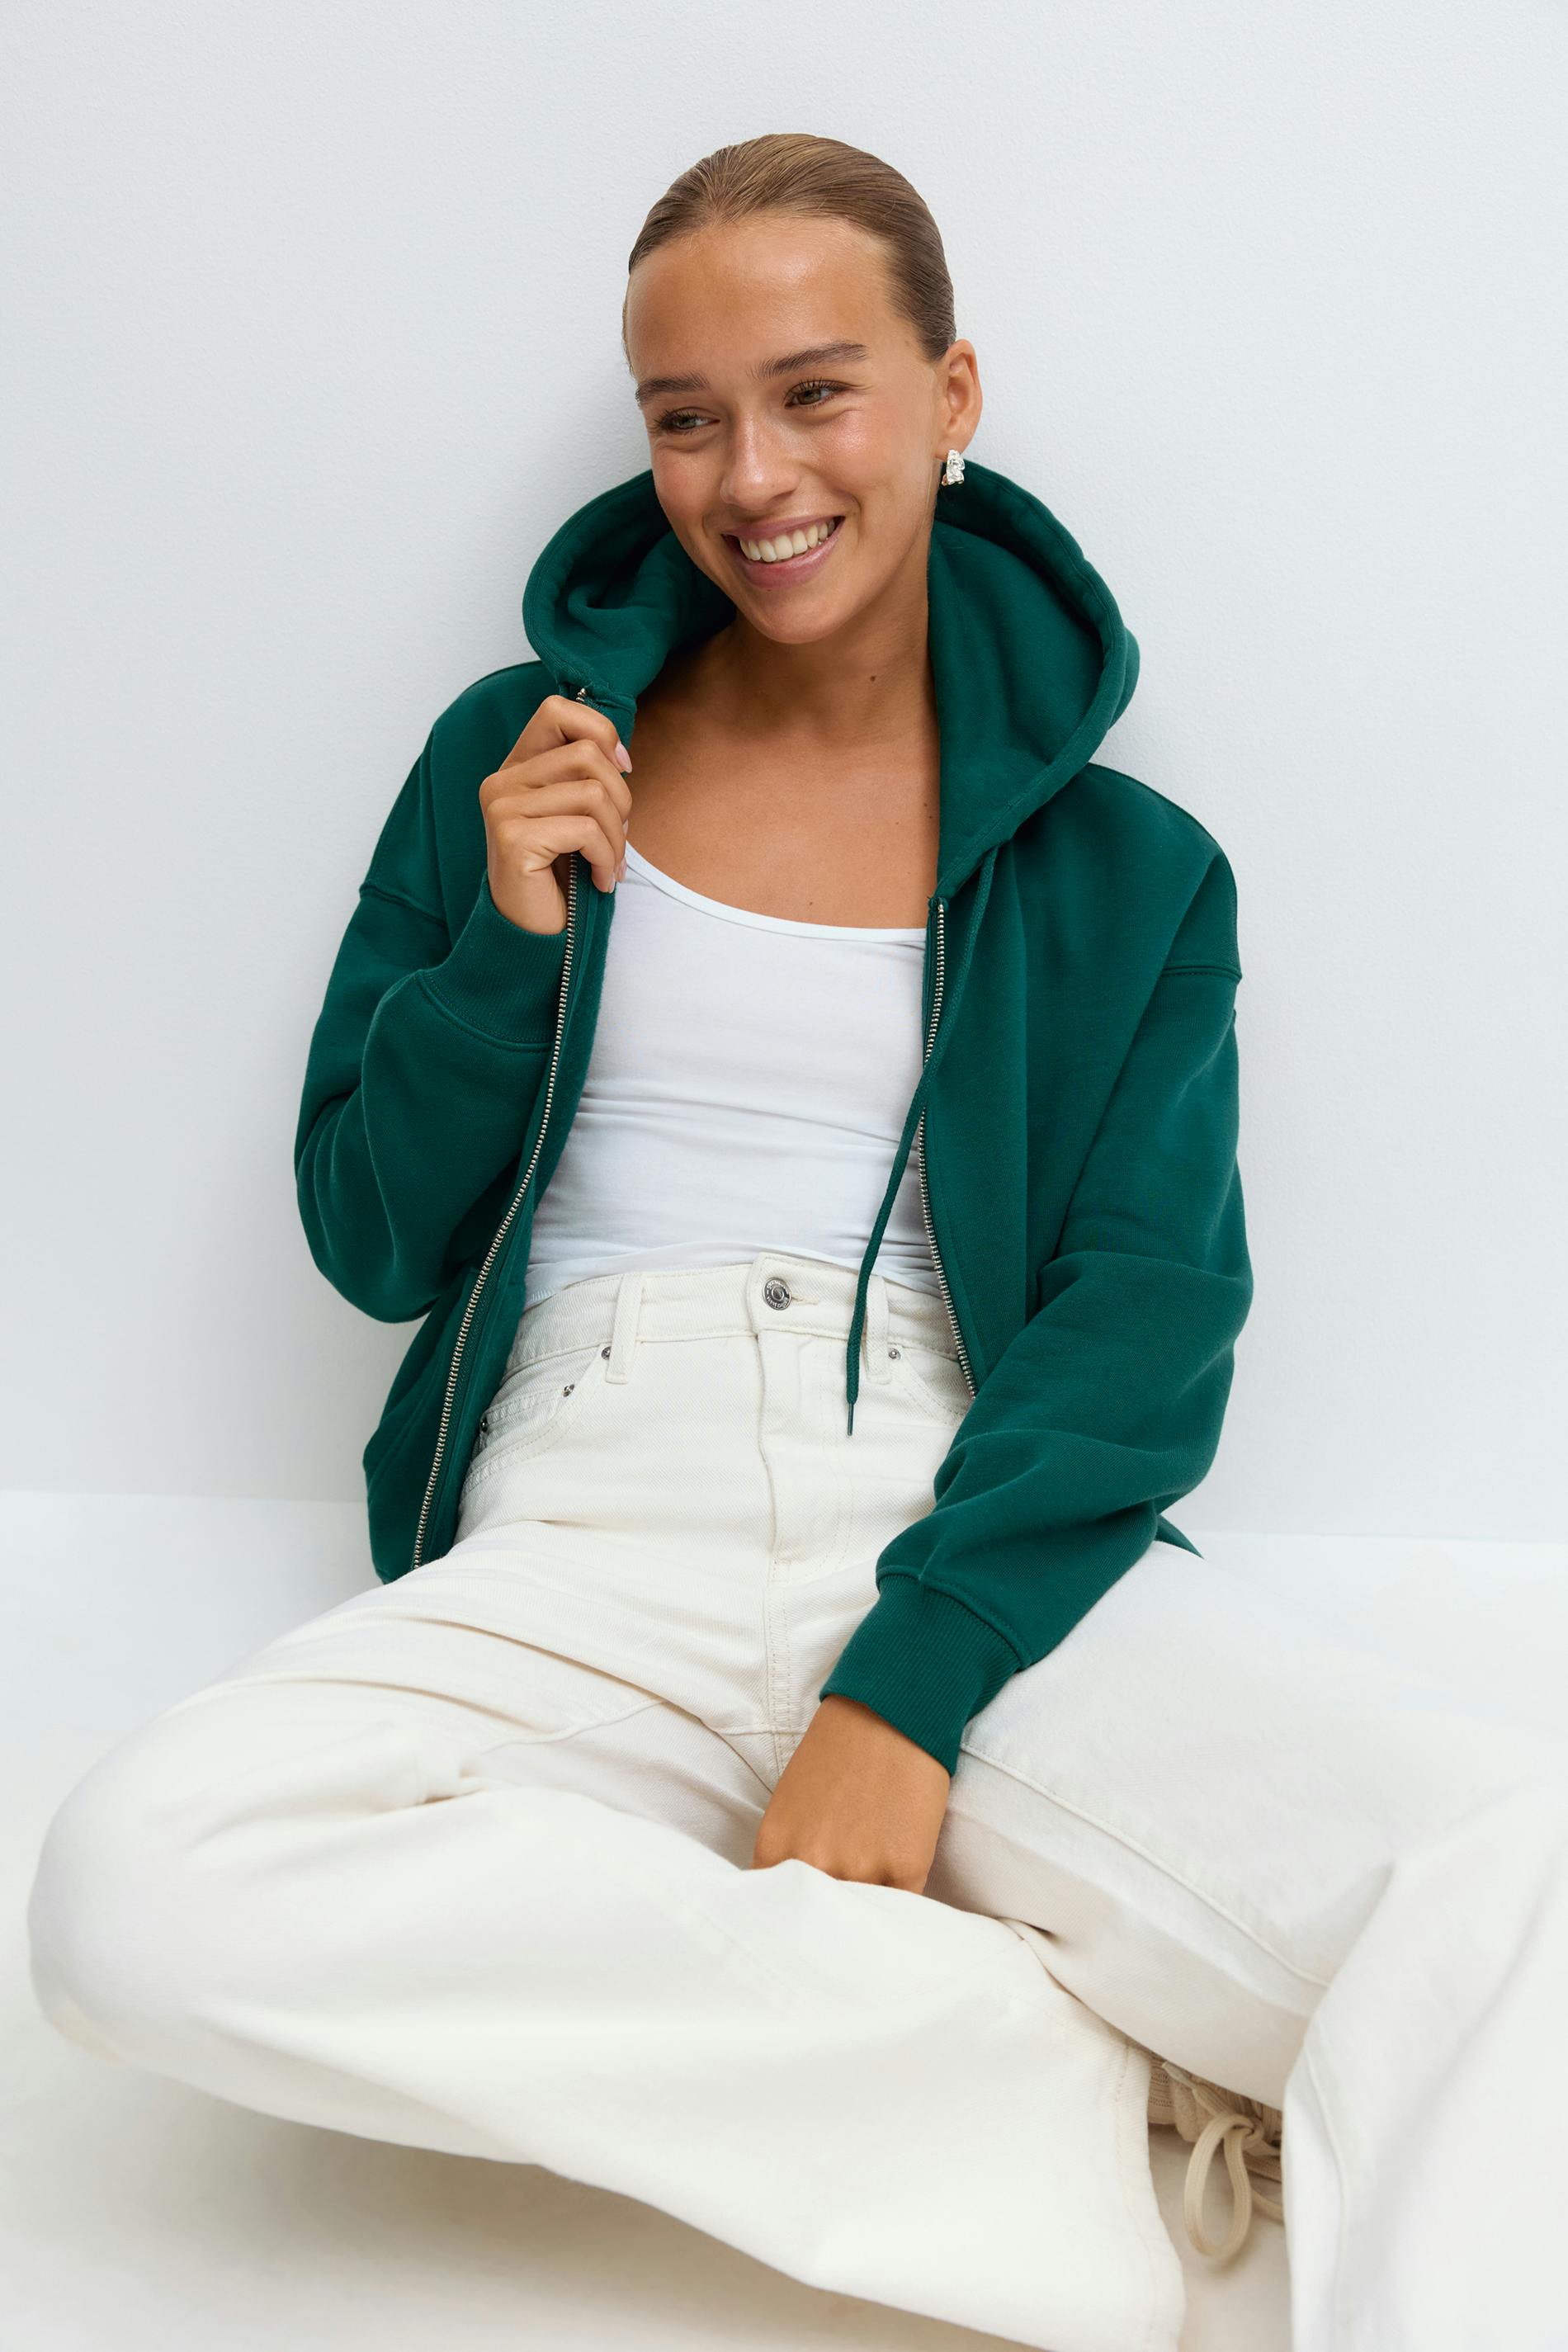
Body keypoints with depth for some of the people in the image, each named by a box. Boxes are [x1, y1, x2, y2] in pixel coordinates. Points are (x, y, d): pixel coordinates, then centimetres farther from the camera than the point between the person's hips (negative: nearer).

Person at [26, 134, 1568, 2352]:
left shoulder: (1122, 869, 11)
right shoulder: (519, 757, 13)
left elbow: (1149, 1318, 0)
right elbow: (369, 1242, 14)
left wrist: (910, 1689, -16)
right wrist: (512, 943, -4)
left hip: (991, 1552, -1)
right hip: (588, 1551, 2)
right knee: (139, 1880, -31)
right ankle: (1055, 2062, -21)